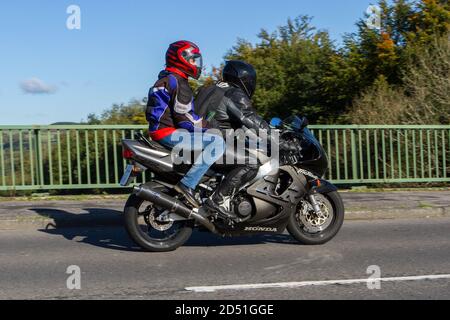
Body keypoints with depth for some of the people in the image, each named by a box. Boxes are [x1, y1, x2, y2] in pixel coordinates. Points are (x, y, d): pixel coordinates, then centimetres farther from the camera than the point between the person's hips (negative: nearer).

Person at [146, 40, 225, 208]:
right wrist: (209, 128, -11)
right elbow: (185, 117, -20)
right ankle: (188, 184, -25)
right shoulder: (178, 82, -11)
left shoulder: (165, 79, 22)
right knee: (217, 142, -20)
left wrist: (205, 126, 24)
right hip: (169, 133, -11)